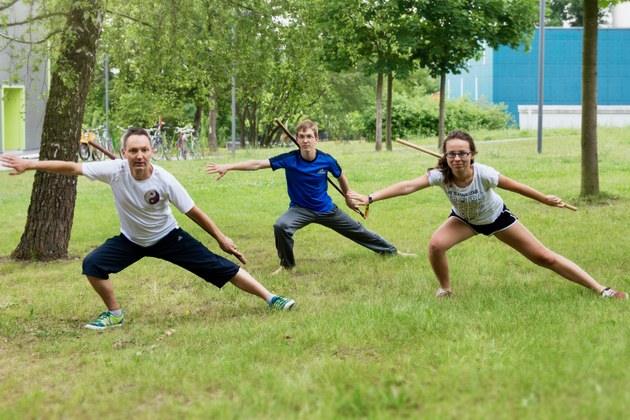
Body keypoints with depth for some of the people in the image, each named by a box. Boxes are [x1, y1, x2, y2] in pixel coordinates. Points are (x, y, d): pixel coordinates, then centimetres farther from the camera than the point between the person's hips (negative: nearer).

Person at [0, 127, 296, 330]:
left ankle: (270, 299, 0)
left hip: (168, 238, -2)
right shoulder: (115, 171, -25)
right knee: (92, 265, -17)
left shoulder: (164, 180, -27)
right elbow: (72, 167, -23)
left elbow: (193, 212, -17)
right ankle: (114, 314, 5)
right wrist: (30, 165, -28)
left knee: (220, 267, -9)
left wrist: (220, 238, -10)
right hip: (131, 240, 2)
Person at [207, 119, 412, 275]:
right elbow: (257, 164, -32)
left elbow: (341, 176, 3)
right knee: (281, 226, -32)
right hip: (300, 209, -2)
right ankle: (287, 265, -7)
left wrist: (348, 198, 17)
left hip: (326, 208, 2)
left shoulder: (327, 160, -19)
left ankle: (392, 251, 39)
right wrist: (228, 166, -42)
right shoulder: (289, 159, -24)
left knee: (357, 230, 15)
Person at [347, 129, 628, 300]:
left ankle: (601, 290, 7)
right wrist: (370, 198, -59)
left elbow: (515, 187, -21)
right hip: (464, 219, 2)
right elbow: (408, 186, -47)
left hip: (496, 217, -2)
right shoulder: (441, 175, -34)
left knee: (543, 257, -1)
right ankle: (445, 291, 2)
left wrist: (547, 200, -7)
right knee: (436, 245, -26)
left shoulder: (484, 174, -37)